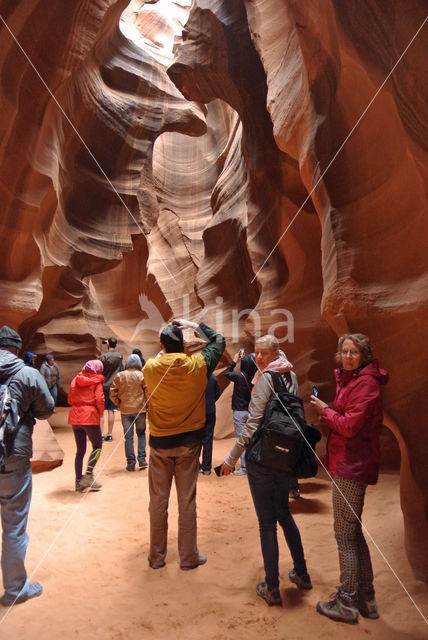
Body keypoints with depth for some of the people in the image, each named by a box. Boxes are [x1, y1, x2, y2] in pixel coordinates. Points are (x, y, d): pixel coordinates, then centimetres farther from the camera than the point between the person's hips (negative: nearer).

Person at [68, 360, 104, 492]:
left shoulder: (76, 379, 13)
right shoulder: (97, 381, -3)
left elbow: (70, 399, 12)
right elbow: (99, 399, -13)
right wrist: (100, 412, 2)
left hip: (75, 417, 6)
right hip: (90, 417, -6)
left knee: (80, 450, 14)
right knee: (97, 446, 7)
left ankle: (79, 481, 16)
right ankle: (88, 475, -6)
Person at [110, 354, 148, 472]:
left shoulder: (120, 376, 0)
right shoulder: (142, 375, -4)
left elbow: (112, 393, -2)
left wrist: (119, 404, 9)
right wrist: (146, 404, 5)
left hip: (125, 410, 1)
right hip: (140, 409, 0)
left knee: (128, 437, 8)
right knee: (141, 434, 15)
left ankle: (131, 463, 11)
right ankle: (142, 460, 9)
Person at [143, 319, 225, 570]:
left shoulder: (150, 368, -11)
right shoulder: (197, 365, -12)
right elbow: (219, 340, 4)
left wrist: (163, 353, 16)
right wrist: (195, 325, 7)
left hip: (159, 443, 1)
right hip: (189, 441, -1)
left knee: (158, 500, 14)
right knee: (187, 500, 10)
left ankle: (157, 556, 28)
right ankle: (189, 557, 24)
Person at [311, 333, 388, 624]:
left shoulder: (366, 383, -16)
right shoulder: (350, 380, 14)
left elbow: (349, 426, -21)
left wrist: (325, 409, -8)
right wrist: (328, 412, 1)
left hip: (352, 467, -10)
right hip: (348, 464, 10)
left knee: (345, 534, 1)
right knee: (353, 531, 19)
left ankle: (347, 603, 16)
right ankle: (366, 597, 33)